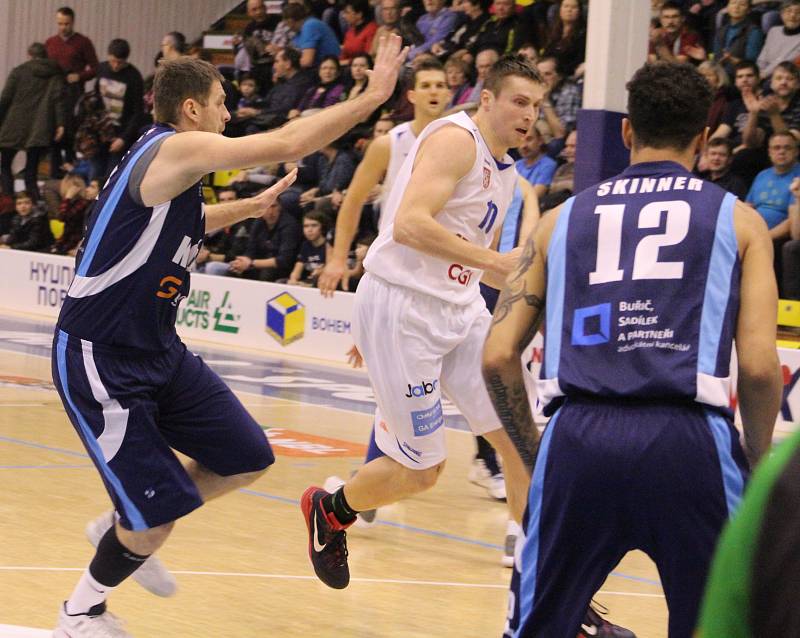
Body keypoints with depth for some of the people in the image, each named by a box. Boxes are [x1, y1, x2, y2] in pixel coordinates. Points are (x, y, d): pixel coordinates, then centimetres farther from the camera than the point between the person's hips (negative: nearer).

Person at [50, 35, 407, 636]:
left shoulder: (173, 168, 10)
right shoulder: (176, 148, -18)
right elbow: (287, 144, -23)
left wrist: (251, 207, 36)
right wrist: (372, 96, -16)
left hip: (158, 349, 10)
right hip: (99, 358, -10)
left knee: (247, 460, 8)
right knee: (158, 513, -8)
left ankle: (129, 528, 25)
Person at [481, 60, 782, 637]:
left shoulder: (562, 220, 20)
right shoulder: (737, 220, 14)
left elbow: (498, 357, 13)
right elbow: (759, 366, 2)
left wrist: (535, 455, 23)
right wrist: (757, 465, 15)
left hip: (578, 436, 2)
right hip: (690, 439, -2)